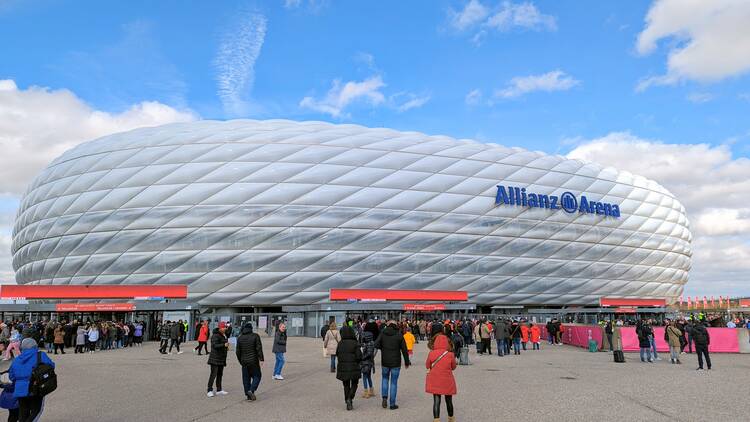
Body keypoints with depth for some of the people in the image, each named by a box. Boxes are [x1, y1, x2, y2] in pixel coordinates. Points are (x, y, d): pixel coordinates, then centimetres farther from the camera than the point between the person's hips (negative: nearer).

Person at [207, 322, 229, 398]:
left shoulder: (223, 336, 16)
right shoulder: (215, 336, -15)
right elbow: (215, 345, -26)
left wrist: (226, 347, 11)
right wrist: (224, 345, -36)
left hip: (221, 359, 9)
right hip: (215, 358, -9)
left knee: (220, 374, 13)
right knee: (213, 374, -9)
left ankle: (219, 390, 21)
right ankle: (210, 391, -3)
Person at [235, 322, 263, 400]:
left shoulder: (240, 338, 3)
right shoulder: (255, 336, -7)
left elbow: (238, 351, 6)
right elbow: (259, 348, -12)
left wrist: (240, 361, 17)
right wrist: (261, 359, -10)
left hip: (244, 362, 3)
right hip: (253, 361, -3)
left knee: (246, 378, 11)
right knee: (257, 376, 7)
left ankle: (248, 395, 13)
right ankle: (251, 390, -11)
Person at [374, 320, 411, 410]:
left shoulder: (383, 333, -3)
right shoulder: (399, 335, -6)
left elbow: (376, 345, -12)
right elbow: (404, 350, -4)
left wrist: (383, 348, 8)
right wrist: (407, 362, 6)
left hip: (385, 362, 2)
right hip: (396, 362, -1)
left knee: (385, 378, 23)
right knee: (394, 382, 6)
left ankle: (384, 397, 9)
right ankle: (392, 404, 9)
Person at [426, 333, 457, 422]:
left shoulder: (431, 353, -12)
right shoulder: (450, 354, -13)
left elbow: (427, 366, 2)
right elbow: (453, 367, 1)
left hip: (435, 381, 0)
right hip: (447, 381, 0)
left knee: (436, 401, 4)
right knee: (449, 401, 19)